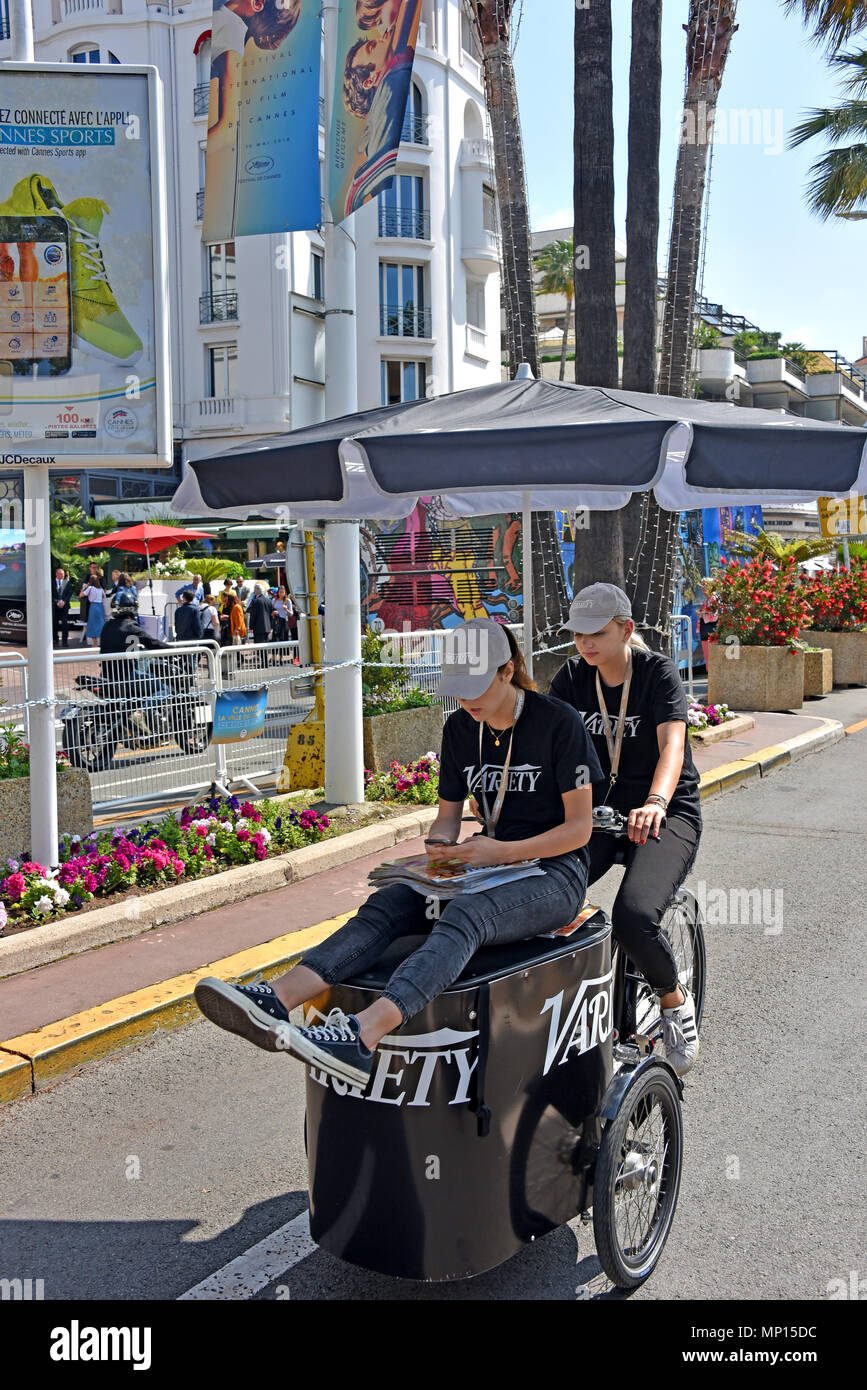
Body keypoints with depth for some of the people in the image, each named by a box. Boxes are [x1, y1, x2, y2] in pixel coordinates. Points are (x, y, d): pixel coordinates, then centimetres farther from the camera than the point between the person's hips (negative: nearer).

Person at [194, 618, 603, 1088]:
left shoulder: (559, 722, -10)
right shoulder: (459, 728, 8)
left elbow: (579, 828, -10)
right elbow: (447, 814, 14)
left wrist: (503, 851, -20)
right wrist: (439, 847, -10)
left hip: (555, 874, -6)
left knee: (466, 913, -37)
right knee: (387, 904, -22)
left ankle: (363, 1034, -58)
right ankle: (276, 1000, -41)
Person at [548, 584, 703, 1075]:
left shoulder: (658, 672, -11)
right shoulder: (573, 677, 2)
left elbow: (673, 744, -26)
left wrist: (654, 804, -45)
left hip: (668, 812, -4)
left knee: (635, 917, -29)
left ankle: (676, 1001, 4)